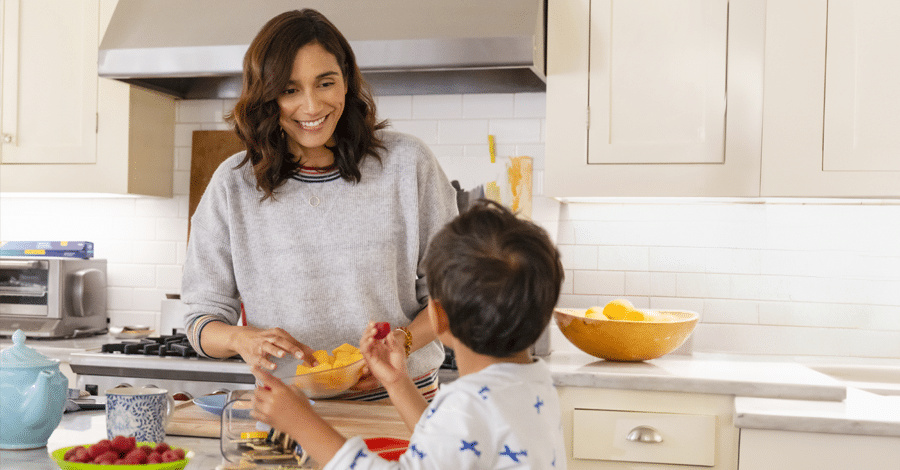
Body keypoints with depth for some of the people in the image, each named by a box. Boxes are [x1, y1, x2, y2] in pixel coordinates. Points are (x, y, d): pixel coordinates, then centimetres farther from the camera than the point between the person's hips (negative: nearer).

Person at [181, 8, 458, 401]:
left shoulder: (407, 163, 1)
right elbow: (203, 317, 6)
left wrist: (404, 340, -14)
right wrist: (242, 339, -16)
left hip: (401, 397, -1)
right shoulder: (234, 184, 3)